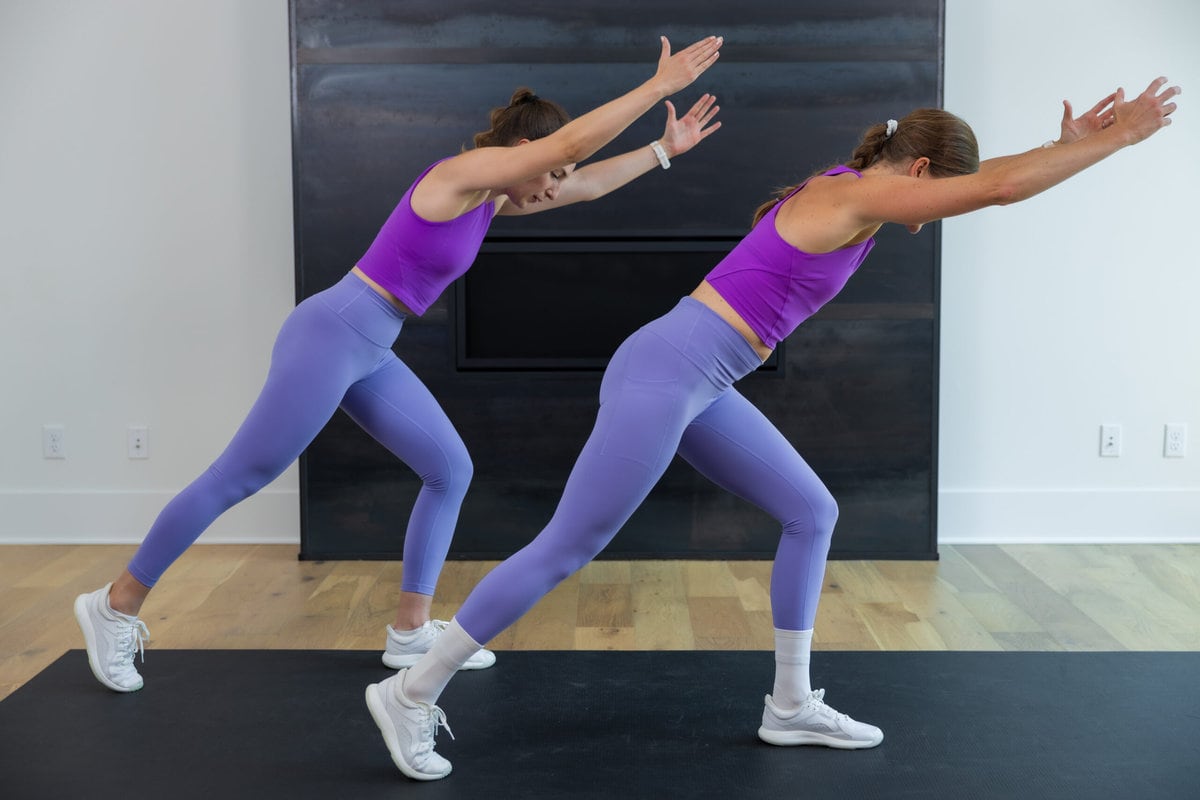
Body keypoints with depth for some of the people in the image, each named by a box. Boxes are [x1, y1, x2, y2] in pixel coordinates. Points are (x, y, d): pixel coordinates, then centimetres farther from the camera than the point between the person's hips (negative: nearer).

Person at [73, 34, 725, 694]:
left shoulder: (493, 197, 12)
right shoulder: (461, 171, -14)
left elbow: (586, 184, 23)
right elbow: (571, 142, -21)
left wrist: (665, 149, 22)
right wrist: (660, 84, -15)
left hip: (368, 354, 10)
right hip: (329, 336, -10)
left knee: (450, 470, 6)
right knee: (237, 479, -1)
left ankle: (411, 631, 13)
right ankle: (116, 605, 14)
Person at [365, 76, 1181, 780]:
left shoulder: (854, 197, 16)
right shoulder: (847, 195, -11)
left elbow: (985, 181, 24)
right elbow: (996, 189, -13)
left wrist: (1070, 146, 15)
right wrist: (1114, 142, -2)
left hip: (697, 385, 10)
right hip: (664, 372, -10)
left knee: (812, 513, 12)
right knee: (564, 552, -5)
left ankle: (792, 705, 21)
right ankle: (412, 692, 6)